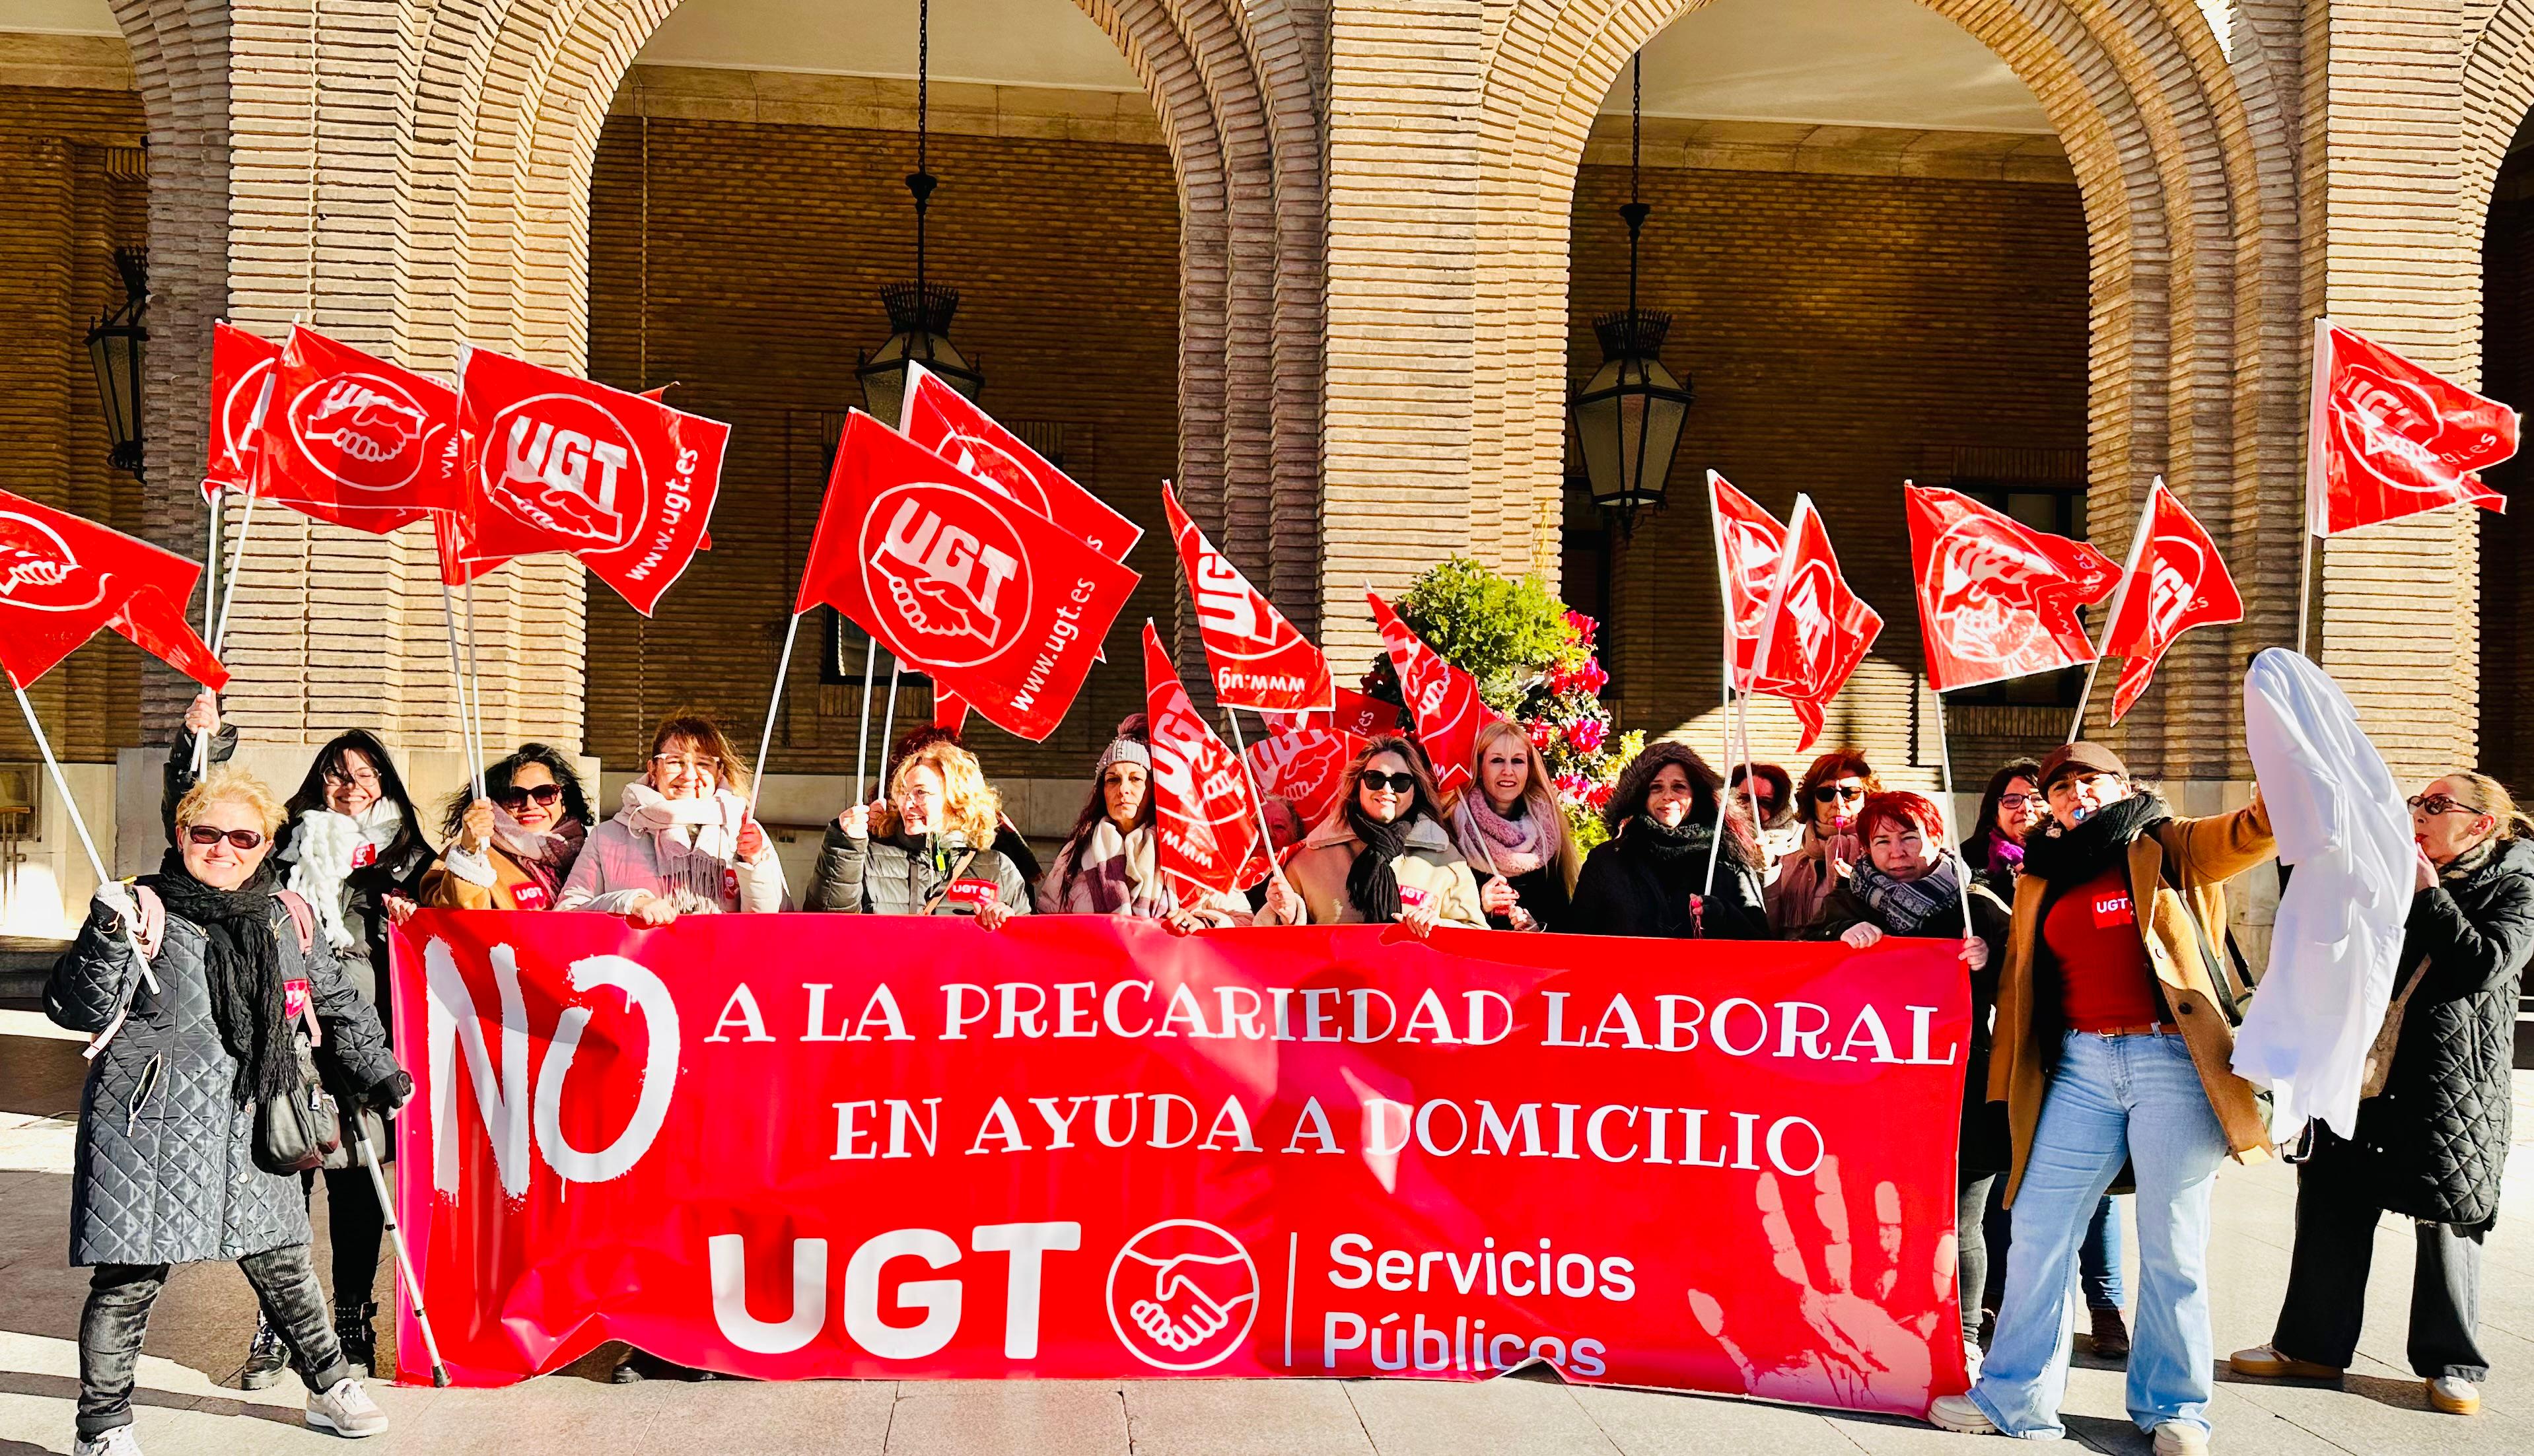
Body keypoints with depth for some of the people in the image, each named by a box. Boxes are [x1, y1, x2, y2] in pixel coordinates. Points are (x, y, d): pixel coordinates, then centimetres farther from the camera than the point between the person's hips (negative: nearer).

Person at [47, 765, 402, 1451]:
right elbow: (80, 1009, -14)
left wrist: (376, 1069, 25)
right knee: (130, 1279, 3)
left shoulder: (285, 920, 8)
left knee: (284, 1265, 14)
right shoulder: (147, 913, -7)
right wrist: (109, 941, -31)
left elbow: (337, 999, 22)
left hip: (249, 1129, 4)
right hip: (150, 1130, -4)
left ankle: (331, 1388, 30)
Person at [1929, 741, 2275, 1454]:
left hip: (2173, 1061, -4)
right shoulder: (2042, 879, 16)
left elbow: (2245, 835, -12)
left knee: (2172, 1243, 4)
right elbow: (2021, 981, 19)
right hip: (2079, 1066, 4)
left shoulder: (2171, 849, 6)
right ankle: (2016, 1395, 15)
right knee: (2038, 1229, 4)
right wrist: (2009, 1087, 13)